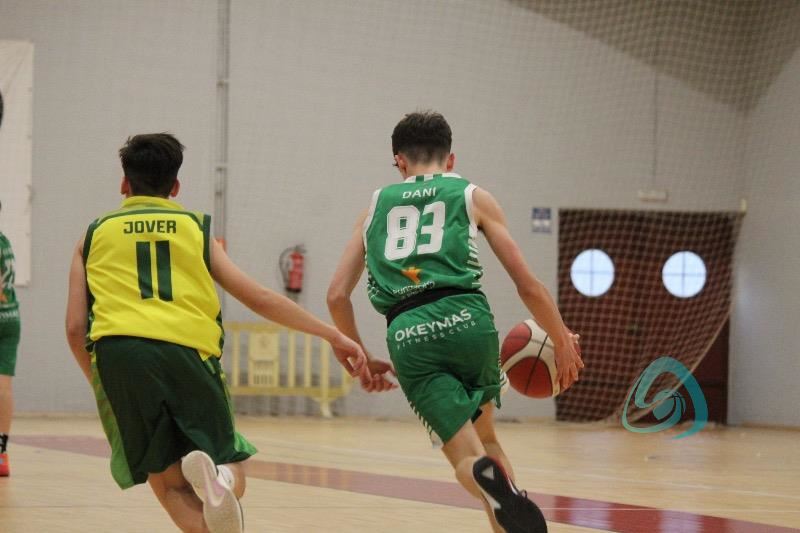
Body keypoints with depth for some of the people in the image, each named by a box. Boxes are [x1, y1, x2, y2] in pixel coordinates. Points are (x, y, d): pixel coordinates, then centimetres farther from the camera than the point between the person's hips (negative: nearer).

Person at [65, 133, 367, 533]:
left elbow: (75, 327, 15)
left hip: (117, 349, 0)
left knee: (168, 483, 11)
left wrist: (100, 384, 30)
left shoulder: (95, 235, 24)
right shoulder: (196, 228, 24)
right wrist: (333, 335, 22)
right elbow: (259, 298, 18)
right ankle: (214, 476, -27)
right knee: (231, 481, 10)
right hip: (188, 349, 0)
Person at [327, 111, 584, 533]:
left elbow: (337, 296, 20)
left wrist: (362, 361, 32)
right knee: (483, 437, 25)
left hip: (408, 336, 0)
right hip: (466, 319, 0)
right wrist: (563, 342, 26)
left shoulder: (376, 206, 25)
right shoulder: (472, 197, 19)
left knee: (468, 458, 1)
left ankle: (492, 481, -34)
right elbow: (528, 286, 14)